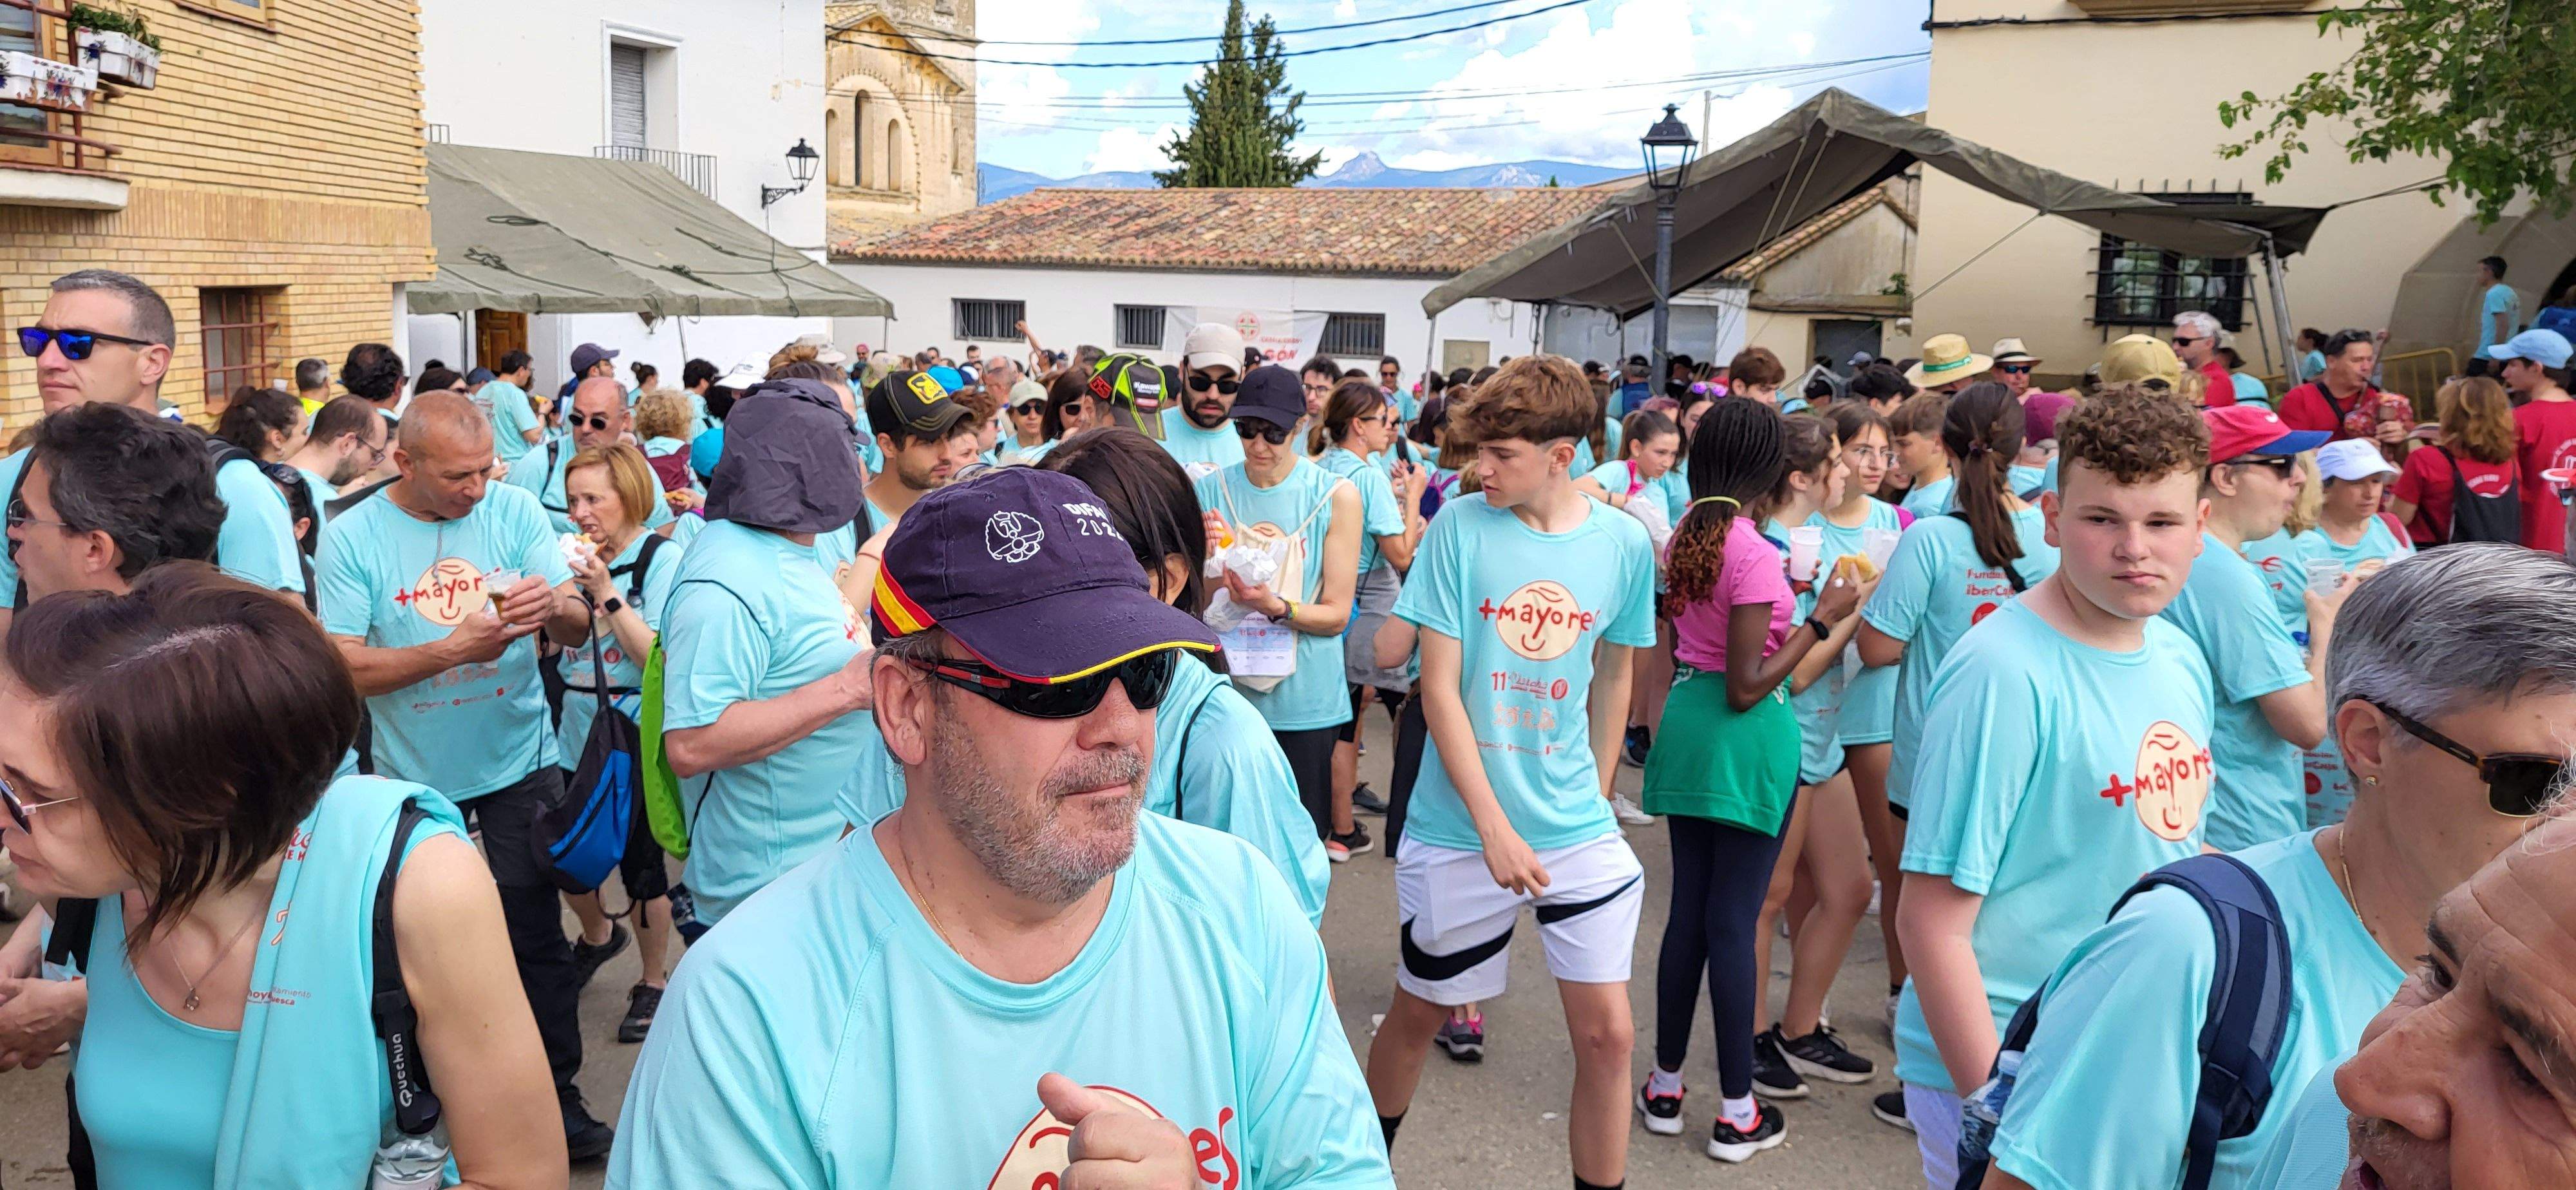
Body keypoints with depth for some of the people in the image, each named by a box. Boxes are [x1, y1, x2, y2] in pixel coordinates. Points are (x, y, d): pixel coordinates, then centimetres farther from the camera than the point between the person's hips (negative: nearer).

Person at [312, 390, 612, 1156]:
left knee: (536, 934, 3)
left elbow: (578, 629, -8)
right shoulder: (350, 539, -10)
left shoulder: (514, 510, -7)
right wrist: (453, 649, -28)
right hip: (410, 773, 0)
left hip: (518, 762, 0)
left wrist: (553, 608, -32)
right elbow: (344, 666, -16)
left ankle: (557, 1094, 16)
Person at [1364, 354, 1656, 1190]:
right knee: (1420, 1013, 15)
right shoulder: (1460, 526, -11)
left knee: (1607, 1033, 0)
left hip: (1579, 832, 2)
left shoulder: (1624, 542, -4)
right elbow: (1438, 688, -11)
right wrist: (1493, 826, -16)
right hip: (1460, 829, -1)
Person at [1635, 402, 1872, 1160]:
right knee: (1735, 920, 1)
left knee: (1689, 909, 15)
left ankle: (1666, 1087, 26)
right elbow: (1748, 687, -18)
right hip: (1747, 739, -7)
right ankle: (1737, 1113, 14)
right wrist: (1820, 619, -18)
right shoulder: (1755, 553, -19)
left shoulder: (1687, 535, 5)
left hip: (1686, 724, 7)